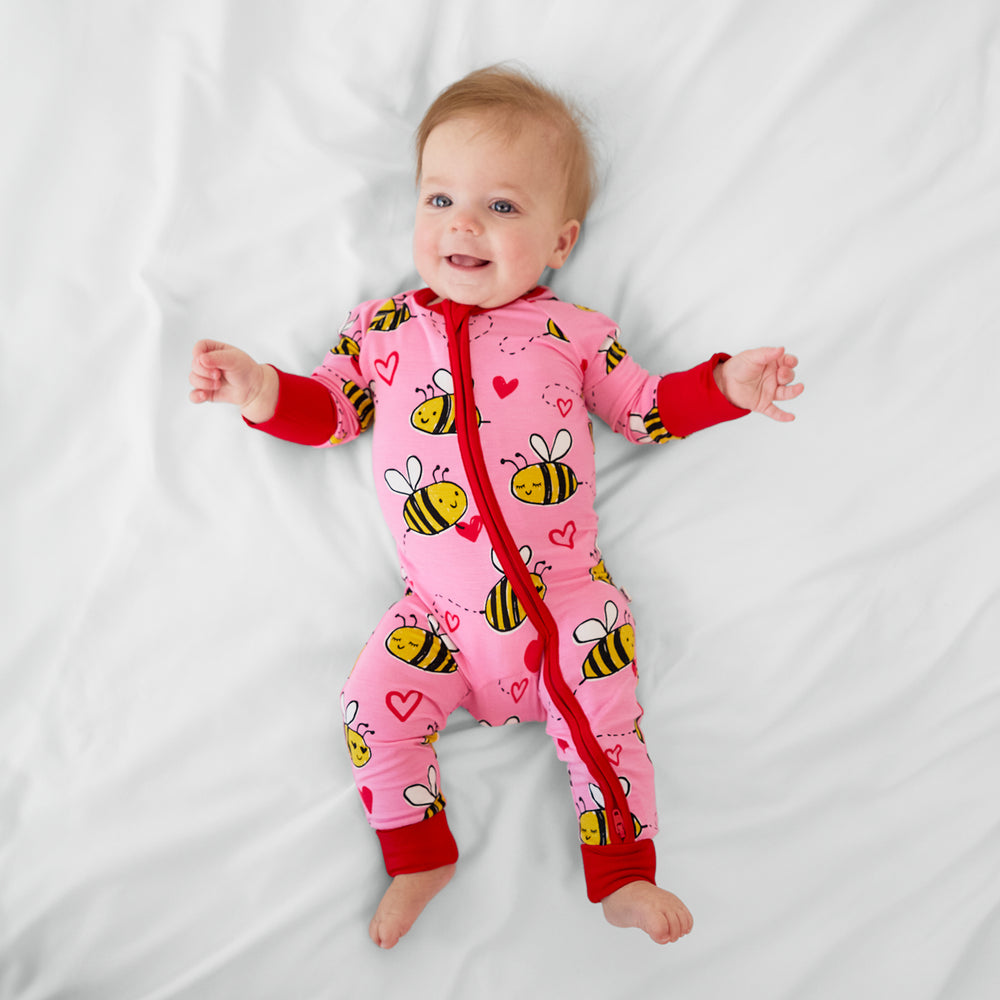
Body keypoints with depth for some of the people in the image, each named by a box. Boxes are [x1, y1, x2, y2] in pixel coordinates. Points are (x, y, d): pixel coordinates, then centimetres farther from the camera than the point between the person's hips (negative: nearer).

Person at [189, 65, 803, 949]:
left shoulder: (571, 332, 2)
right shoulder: (383, 327, 6)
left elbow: (646, 409, 9)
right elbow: (330, 410, 11)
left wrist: (725, 386, -6)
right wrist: (264, 393, -9)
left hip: (567, 597, -1)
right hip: (440, 610, 2)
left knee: (604, 722, -5)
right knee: (374, 710, -7)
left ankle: (624, 876, 17)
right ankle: (419, 859, 16)